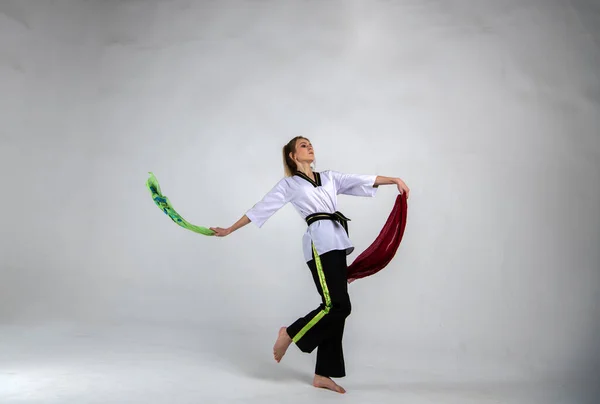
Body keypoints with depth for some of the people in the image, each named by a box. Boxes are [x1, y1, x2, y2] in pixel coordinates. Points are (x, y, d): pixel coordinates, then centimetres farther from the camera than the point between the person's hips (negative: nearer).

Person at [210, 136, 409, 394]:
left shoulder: (329, 177, 22)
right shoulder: (289, 184, 8)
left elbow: (362, 180, 17)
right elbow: (261, 208, 9)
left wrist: (395, 180, 5)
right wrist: (229, 230, 10)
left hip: (337, 243, 6)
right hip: (320, 243, -6)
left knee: (336, 308, 4)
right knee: (337, 306, -16)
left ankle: (322, 375, 12)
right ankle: (290, 334, 5)